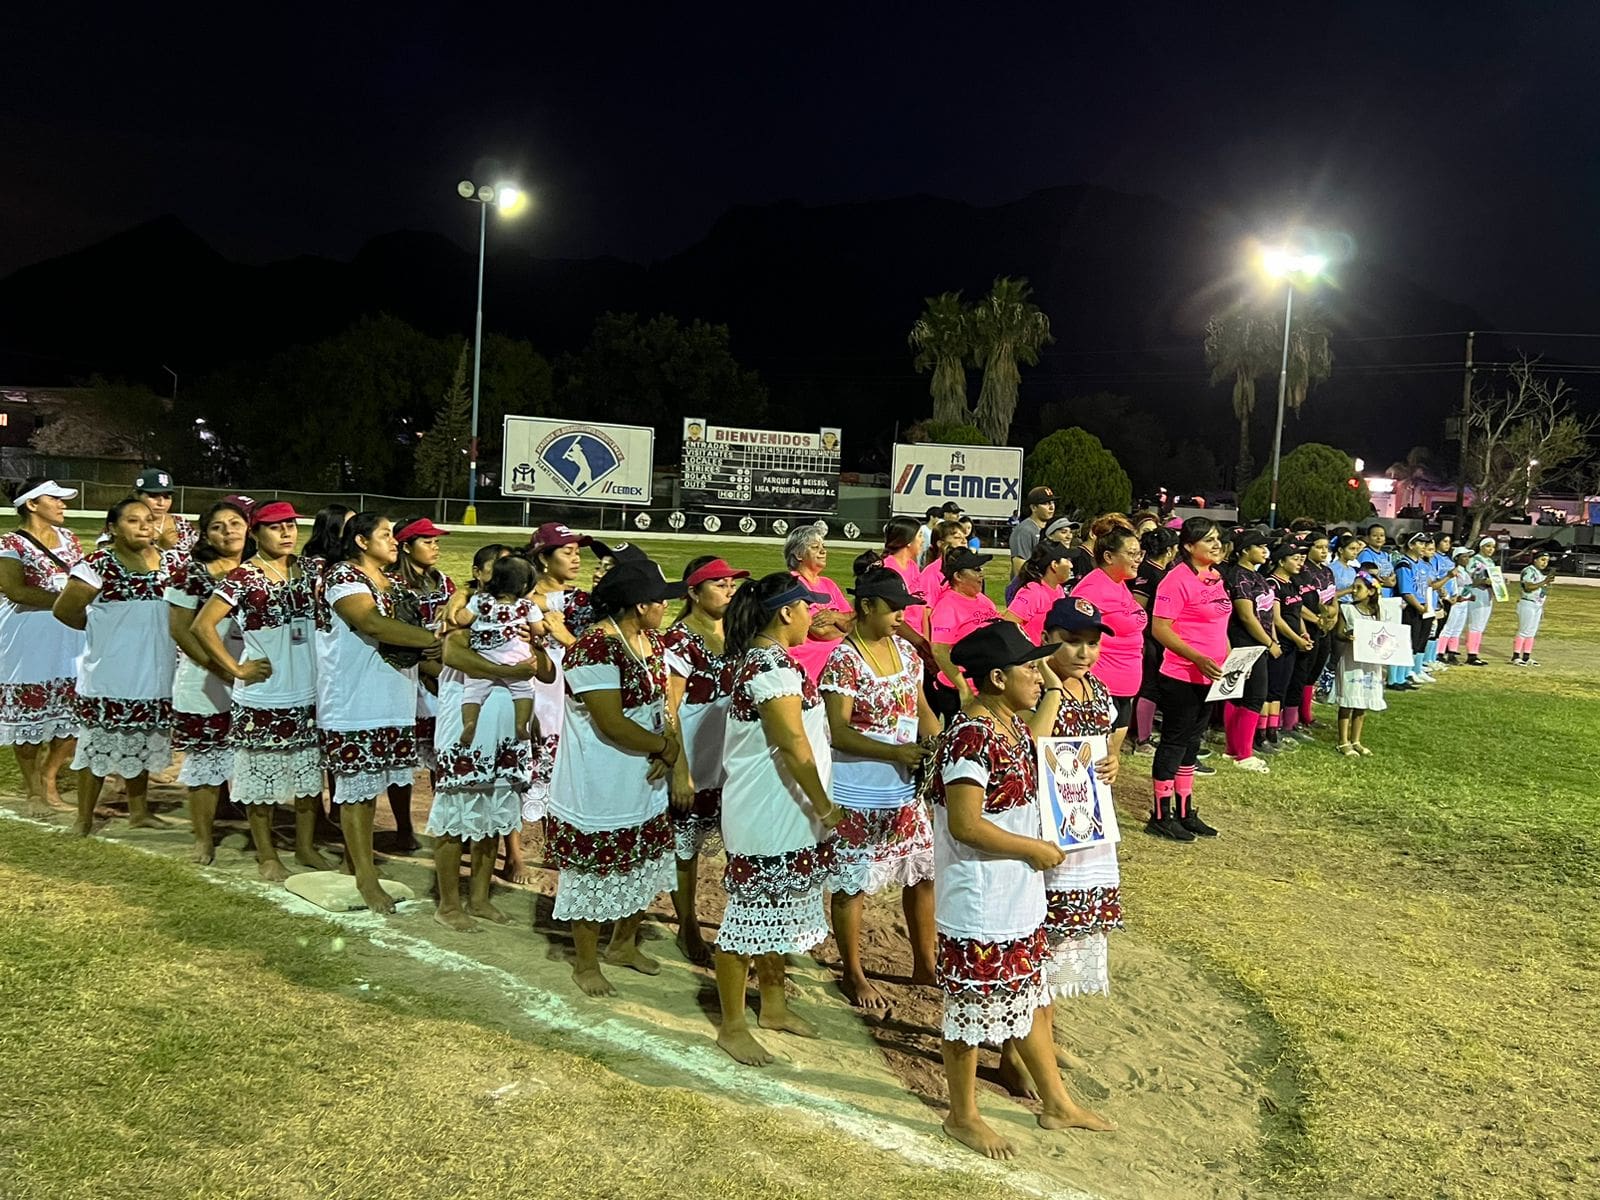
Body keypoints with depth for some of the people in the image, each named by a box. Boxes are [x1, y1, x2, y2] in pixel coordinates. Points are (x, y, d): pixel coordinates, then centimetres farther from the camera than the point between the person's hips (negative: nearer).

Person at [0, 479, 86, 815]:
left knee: (72, 708, 4)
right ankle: (34, 791, 13)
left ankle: (49, 775, 23)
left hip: (70, 636, 6)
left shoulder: (67, 537, 12)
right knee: (30, 711, 2)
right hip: (28, 638, -6)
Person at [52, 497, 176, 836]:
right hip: (109, 672, -6)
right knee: (100, 742, 3)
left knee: (142, 741, 16)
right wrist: (102, 627, 1)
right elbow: (63, 610, -11)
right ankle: (84, 818, 15)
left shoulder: (166, 561, 5)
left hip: (153, 671, 6)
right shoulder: (98, 564, -13)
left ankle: (139, 811, 29)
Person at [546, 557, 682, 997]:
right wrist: (666, 745, -14)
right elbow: (611, 724, -27)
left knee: (642, 869, 21)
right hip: (599, 789, -9)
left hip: (644, 784, 9)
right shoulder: (595, 649, -25)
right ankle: (586, 964, 27)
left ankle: (624, 944, 42)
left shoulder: (650, 641, 4)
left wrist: (667, 750, -10)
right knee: (595, 874, 8)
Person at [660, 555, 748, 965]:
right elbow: (669, 710, -14)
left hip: (735, 763, 6)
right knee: (686, 847, 9)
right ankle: (688, 930, 27)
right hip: (695, 765, -5)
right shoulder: (679, 640, -12)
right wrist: (680, 771, -18)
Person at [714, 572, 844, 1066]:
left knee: (778, 911, 20)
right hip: (767, 818, -10)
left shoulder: (764, 657, 9)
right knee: (750, 916, 2)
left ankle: (773, 1005, 35)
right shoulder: (773, 666, -22)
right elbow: (793, 746, -25)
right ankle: (732, 1026, 15)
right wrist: (825, 806, -18)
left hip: (783, 813, 10)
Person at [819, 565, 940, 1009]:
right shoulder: (844, 660, -17)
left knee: (923, 872, 16)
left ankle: (924, 964, 34)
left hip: (905, 789, 7)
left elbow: (920, 708, 12)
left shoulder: (906, 650, 5)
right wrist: (896, 752, -26)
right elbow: (837, 732, -19)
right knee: (853, 884, 6)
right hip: (858, 794, -7)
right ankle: (853, 973, 24)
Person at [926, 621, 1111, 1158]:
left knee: (1031, 998, 23)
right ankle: (963, 1116, 29)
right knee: (972, 1011, 9)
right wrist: (1035, 849, -19)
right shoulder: (970, 738, -26)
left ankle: (1056, 1104, 41)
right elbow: (966, 825, -28)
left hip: (1019, 898, 10)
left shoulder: (1011, 722, 4)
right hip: (979, 907, -10)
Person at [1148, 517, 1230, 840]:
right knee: (1174, 741, 0)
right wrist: (1199, 659, -25)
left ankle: (1185, 812, 25)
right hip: (1181, 677, -8)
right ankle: (1161, 814, 11)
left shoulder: (1215, 577, 11)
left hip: (1209, 677, 8)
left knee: (1192, 741, 15)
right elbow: (1160, 628, -20)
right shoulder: (1177, 579, -15)